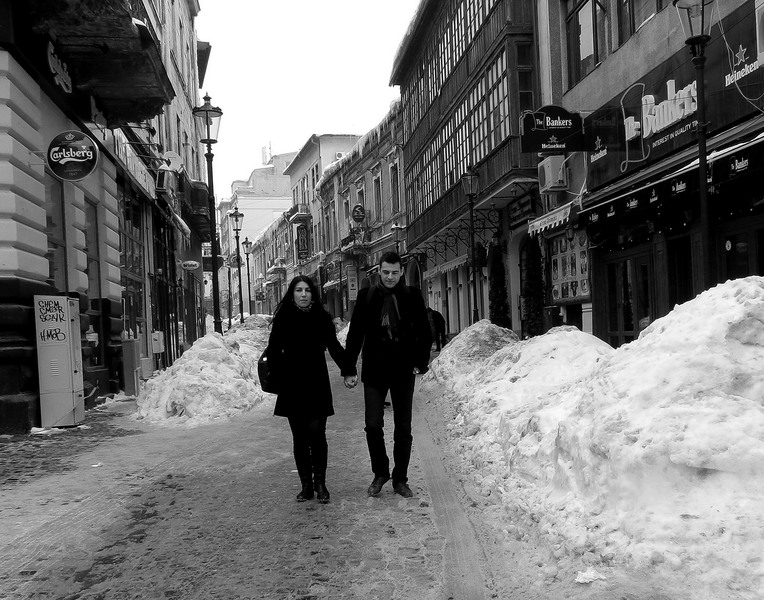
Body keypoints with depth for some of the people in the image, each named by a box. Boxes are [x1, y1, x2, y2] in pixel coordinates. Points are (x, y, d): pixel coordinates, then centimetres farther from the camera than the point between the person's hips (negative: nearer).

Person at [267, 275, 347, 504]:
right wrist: (280, 377, -7)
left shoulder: (322, 318, 1)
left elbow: (334, 348, 9)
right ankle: (306, 485, 14)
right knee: (299, 437, 6)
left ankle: (320, 484, 5)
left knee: (316, 434, -7)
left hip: (317, 385, -1)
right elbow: (273, 352, 4)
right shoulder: (283, 319, 1)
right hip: (292, 388, 1)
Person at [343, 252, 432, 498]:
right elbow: (354, 335, 2)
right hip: (374, 371, 0)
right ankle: (380, 473, 19)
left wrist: (421, 363, -2)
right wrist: (349, 369, -2)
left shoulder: (412, 297, 0)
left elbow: (425, 333, 7)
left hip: (403, 371, 1)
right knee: (373, 426, -1)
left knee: (403, 429, 7)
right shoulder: (366, 296, -1)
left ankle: (400, 479, 19)